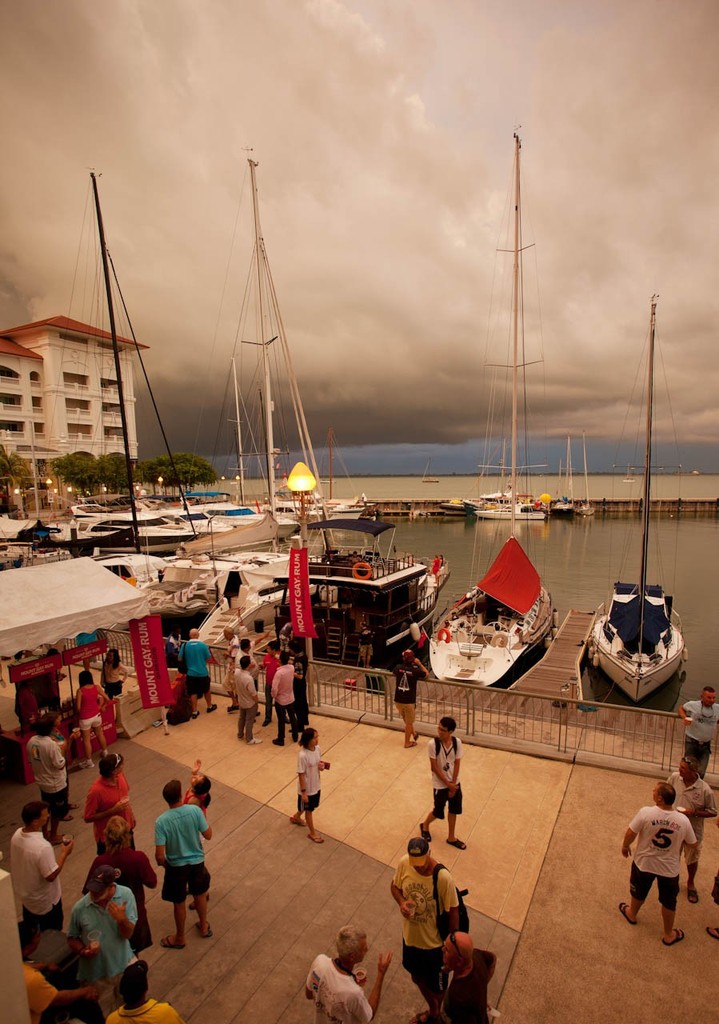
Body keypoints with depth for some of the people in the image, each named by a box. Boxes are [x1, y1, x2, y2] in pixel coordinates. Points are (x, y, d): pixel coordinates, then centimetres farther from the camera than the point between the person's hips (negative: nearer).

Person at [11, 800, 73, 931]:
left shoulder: (17, 834, -17)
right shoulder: (42, 847, -41)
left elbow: (27, 860, 0)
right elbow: (51, 876, -29)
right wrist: (64, 853, -20)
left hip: (25, 893, 7)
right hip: (44, 901, -7)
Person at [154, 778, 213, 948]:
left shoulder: (161, 821, -27)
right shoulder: (195, 810, -23)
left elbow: (160, 855, -21)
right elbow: (208, 835, -12)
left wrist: (162, 863, 2)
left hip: (176, 866, -2)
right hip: (197, 861, 2)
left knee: (179, 903, 23)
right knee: (200, 895, 28)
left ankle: (180, 938, 46)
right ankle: (204, 926, 50)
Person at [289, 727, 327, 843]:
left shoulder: (317, 748, -11)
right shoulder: (302, 755, -33)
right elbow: (301, 774, -23)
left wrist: (322, 765, -15)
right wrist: (303, 792, -17)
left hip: (316, 785, 7)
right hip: (307, 788, -7)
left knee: (312, 807, 29)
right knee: (309, 810, 17)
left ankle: (296, 817, 56)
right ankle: (312, 833, 39)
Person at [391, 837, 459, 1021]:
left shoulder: (443, 878, -35)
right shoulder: (404, 864, -23)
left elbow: (453, 911, -20)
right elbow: (395, 886, -4)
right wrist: (401, 902, -23)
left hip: (434, 942, -4)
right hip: (410, 936, 4)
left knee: (437, 987, 23)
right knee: (417, 978, 30)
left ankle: (437, 1014, 57)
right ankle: (432, 1009, 61)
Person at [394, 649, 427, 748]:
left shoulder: (398, 668, -8)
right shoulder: (415, 670, -16)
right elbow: (426, 674, 4)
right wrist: (419, 664, 7)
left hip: (398, 700, 3)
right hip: (409, 701, -3)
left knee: (406, 720, 26)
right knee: (409, 723, 17)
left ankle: (414, 734, 43)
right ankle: (407, 742, 31)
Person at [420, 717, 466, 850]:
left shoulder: (457, 742, -14)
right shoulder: (433, 744, -25)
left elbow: (457, 764, -6)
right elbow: (434, 767, -18)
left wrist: (453, 784, -9)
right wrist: (448, 784, -14)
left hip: (455, 782, 4)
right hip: (440, 784, -4)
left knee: (453, 811, 17)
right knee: (438, 812, 12)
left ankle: (451, 838, 39)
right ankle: (425, 825, 41)